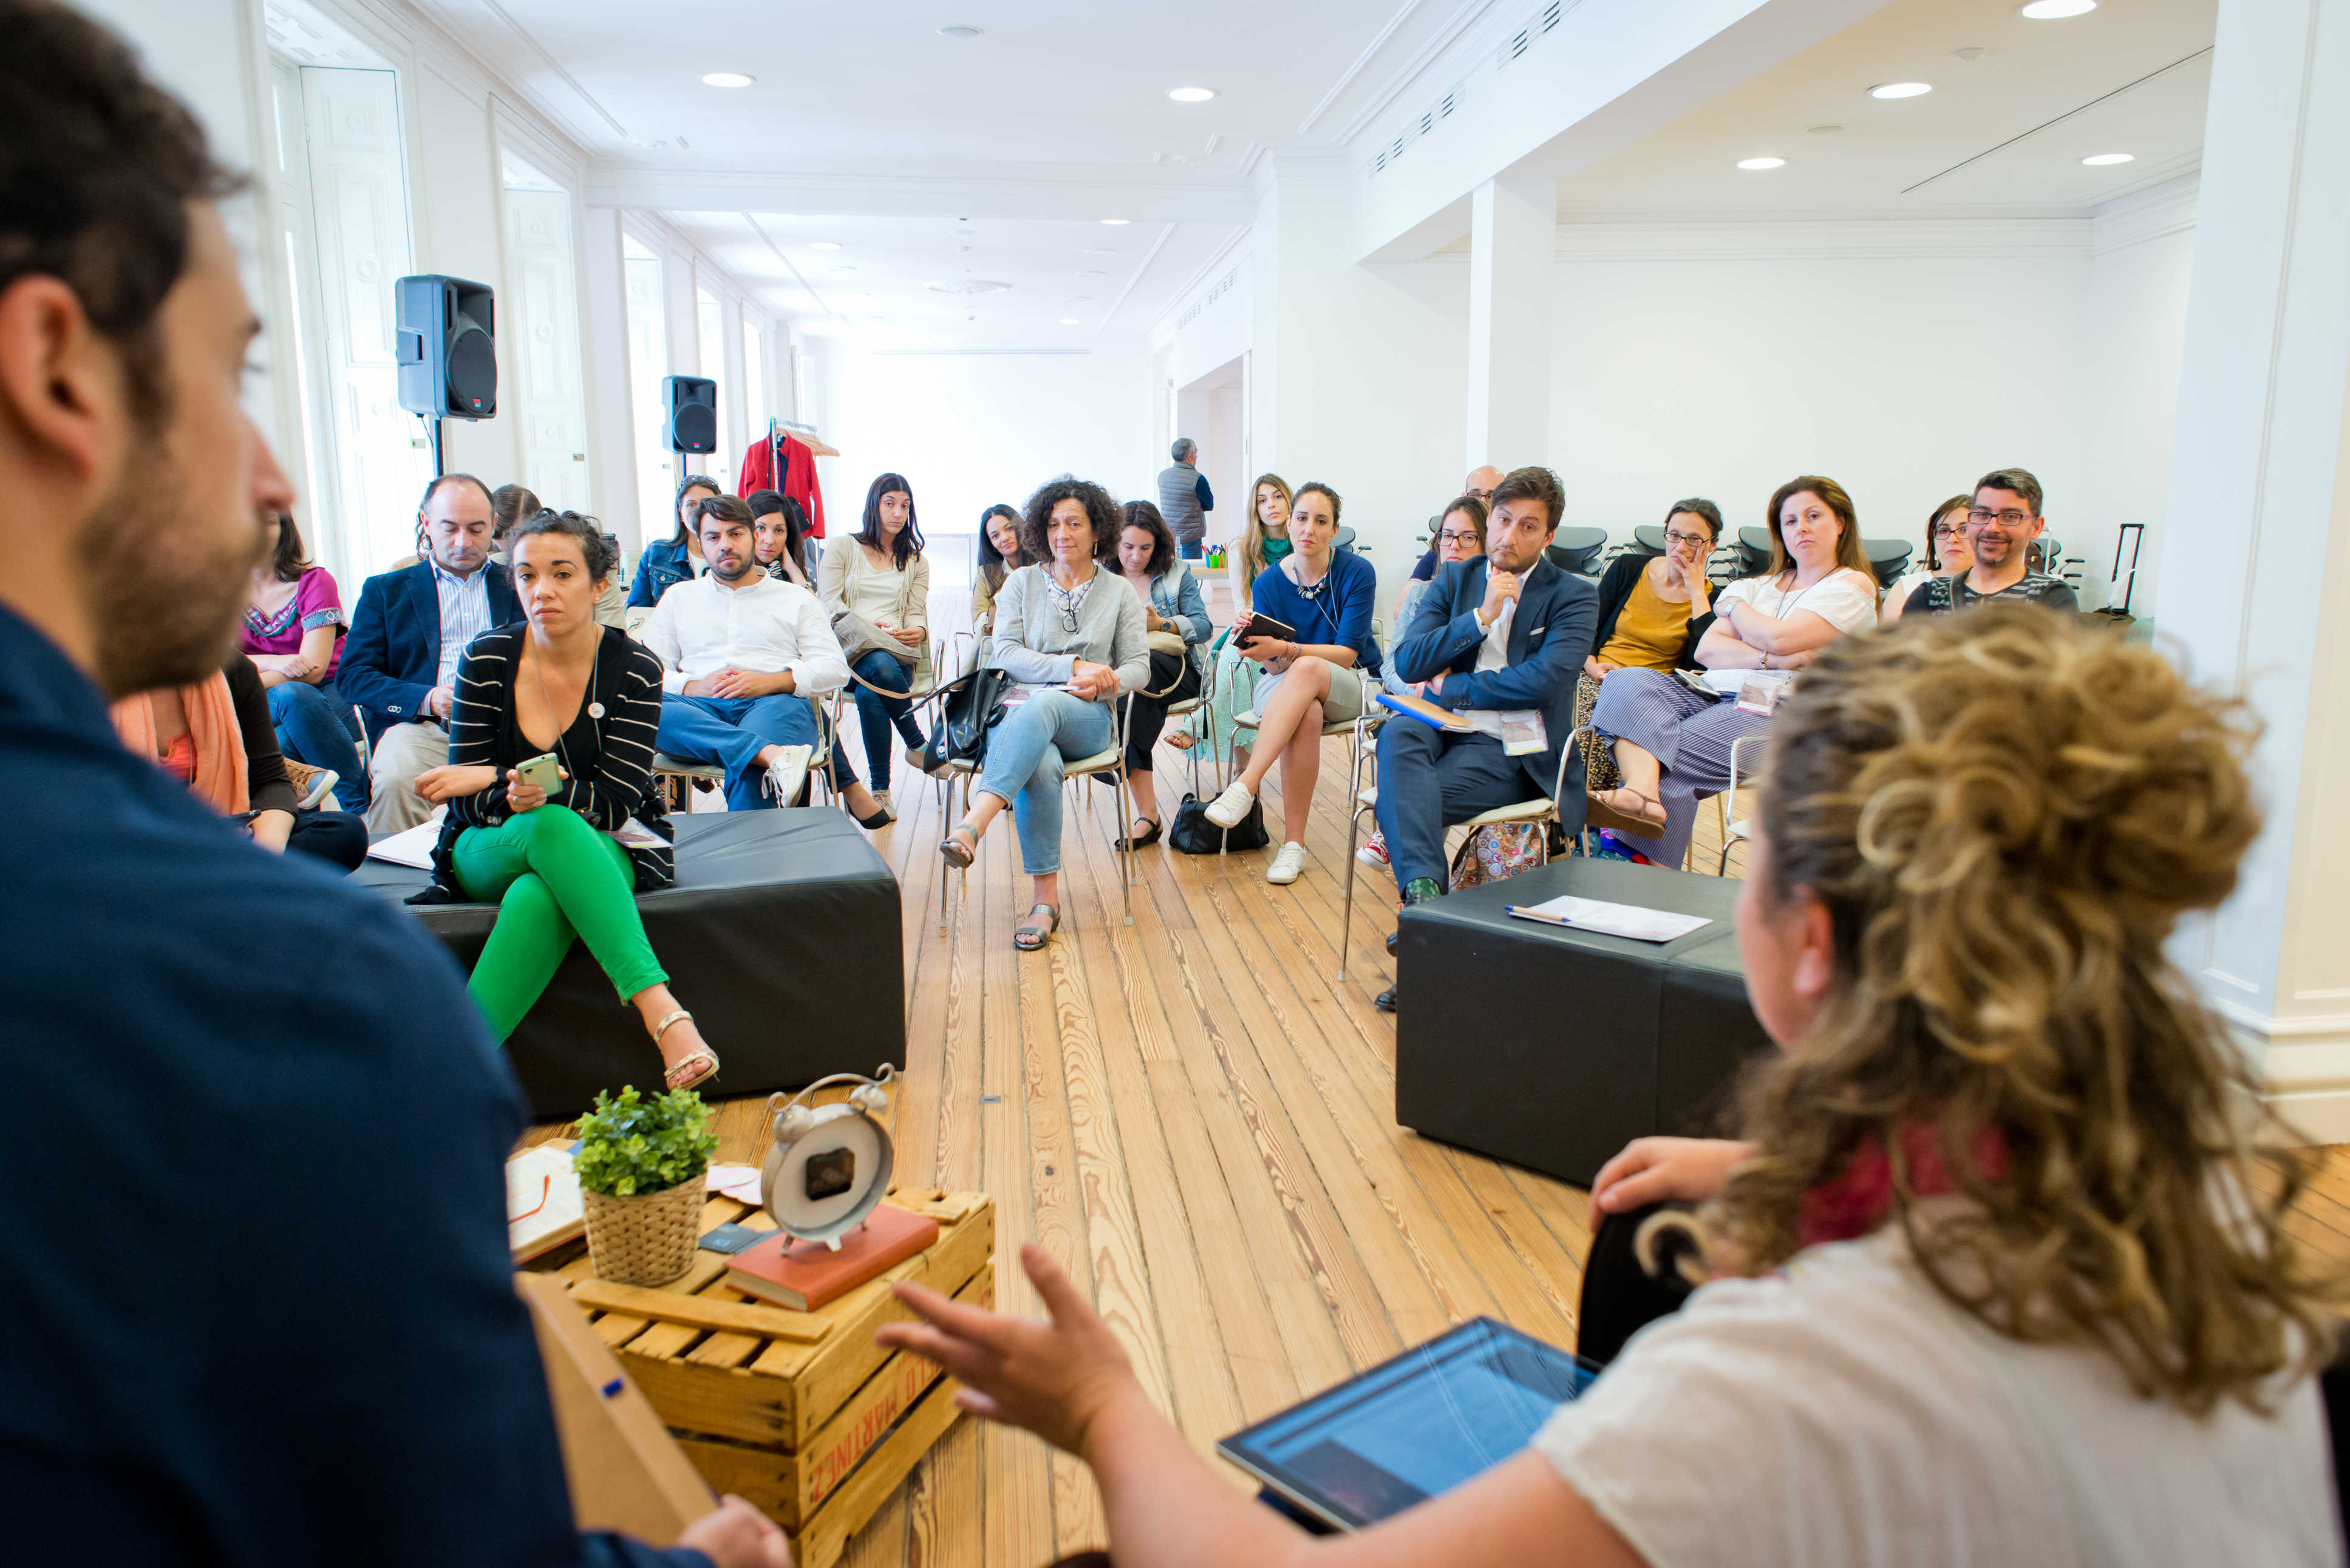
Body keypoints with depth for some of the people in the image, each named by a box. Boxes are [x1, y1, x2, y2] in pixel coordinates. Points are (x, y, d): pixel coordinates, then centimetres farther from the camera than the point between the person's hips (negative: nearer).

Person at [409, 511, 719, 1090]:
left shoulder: (635, 669, -8)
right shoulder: (487, 660, -4)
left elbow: (615, 803, -14)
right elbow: (467, 801, -4)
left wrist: (498, 777, -22)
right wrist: (512, 799, -28)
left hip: (602, 851, 0)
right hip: (491, 850, 1)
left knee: (537, 898, -38)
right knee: (551, 826, -38)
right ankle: (664, 1015, -50)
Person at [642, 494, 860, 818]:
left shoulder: (796, 598, 23)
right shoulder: (680, 597, 27)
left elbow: (835, 669, 9)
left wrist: (771, 682, -8)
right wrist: (692, 687, -7)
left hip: (772, 703, -2)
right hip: (702, 707, 2)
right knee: (646, 706, -35)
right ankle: (771, 754, -49)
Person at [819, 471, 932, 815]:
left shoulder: (916, 561, 24)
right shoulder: (842, 548, 15)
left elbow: (917, 613, 14)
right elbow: (829, 604, 3)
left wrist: (917, 631, -13)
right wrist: (864, 626, -15)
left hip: (897, 653, 1)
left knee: (869, 694, -36)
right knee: (882, 666, -40)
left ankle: (880, 789, -25)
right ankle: (919, 745, -22)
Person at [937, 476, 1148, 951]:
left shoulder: (1119, 594, 17)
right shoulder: (1022, 583, 16)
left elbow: (1138, 666, 10)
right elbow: (1007, 654, 3)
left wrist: (1106, 682, -14)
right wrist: (1075, 667, -10)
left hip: (1088, 718, -1)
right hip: (1021, 711, 1)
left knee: (1041, 707, -39)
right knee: (1041, 766, -37)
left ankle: (971, 827, -54)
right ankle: (1045, 900, -35)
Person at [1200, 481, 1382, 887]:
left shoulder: (1357, 573, -9)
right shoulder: (1269, 583, -3)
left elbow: (1347, 653, -15)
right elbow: (1277, 667, -6)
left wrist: (1283, 649, -30)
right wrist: (1257, 645, -30)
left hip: (1350, 687, -1)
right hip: (1287, 688, 1)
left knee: (1306, 670, -37)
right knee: (1306, 715, -37)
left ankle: (1245, 787, -41)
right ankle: (1293, 843, -31)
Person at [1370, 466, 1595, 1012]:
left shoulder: (1573, 596, 4)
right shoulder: (1454, 579, 16)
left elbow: (1544, 680, -13)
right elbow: (1407, 662, 3)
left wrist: (1450, 687, -5)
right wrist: (1481, 616, -7)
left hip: (1513, 748, -4)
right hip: (1444, 728, 4)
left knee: (1400, 796, -29)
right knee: (1396, 737, -33)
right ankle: (1425, 891, -44)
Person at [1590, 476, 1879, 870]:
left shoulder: (1853, 586, 7)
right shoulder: (1759, 586, 25)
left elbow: (1780, 637, -11)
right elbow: (1706, 650, 8)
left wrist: (1732, 605, 9)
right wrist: (1772, 658, -9)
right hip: (1724, 696, 6)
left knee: (1669, 755, -28)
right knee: (1628, 683, -22)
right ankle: (1643, 795, -48)